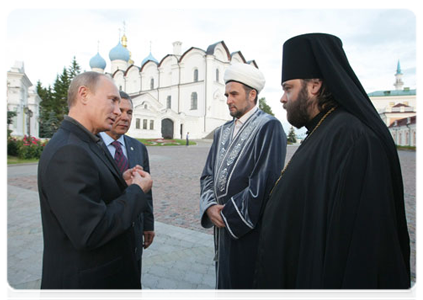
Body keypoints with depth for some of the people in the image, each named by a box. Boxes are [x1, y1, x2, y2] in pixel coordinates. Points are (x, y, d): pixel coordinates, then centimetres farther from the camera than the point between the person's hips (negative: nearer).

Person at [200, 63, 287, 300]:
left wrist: (228, 214, -15)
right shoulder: (223, 131, 9)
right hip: (223, 226, 7)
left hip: (250, 229, -6)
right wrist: (210, 206, -8)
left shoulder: (269, 127, -14)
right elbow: (209, 174, 9)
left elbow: (265, 182, -21)